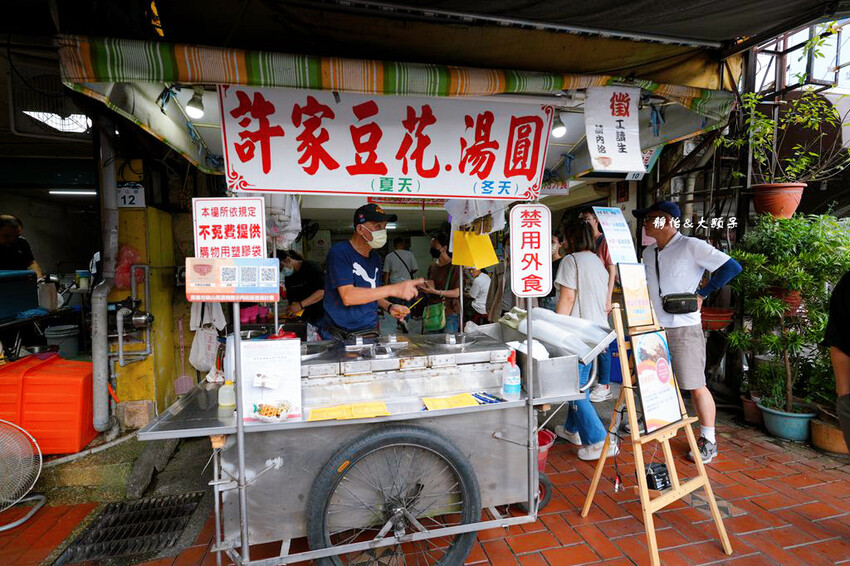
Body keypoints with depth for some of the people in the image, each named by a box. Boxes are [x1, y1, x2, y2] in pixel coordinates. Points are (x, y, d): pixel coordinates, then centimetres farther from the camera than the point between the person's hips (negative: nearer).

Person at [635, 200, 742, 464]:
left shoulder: (692, 246, -8)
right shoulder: (648, 253, 13)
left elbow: (732, 267, -12)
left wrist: (702, 293, -12)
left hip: (684, 329, -7)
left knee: (695, 386, 0)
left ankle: (708, 440, 15)